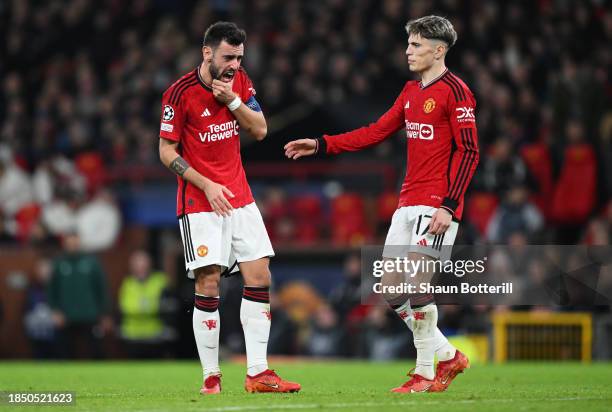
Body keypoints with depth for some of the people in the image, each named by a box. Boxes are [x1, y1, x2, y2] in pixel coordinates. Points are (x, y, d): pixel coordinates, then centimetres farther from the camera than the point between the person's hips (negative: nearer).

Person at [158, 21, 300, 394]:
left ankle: (258, 373, 2)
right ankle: (211, 376, -1)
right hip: (200, 202, -5)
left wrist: (233, 100, -11)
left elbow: (260, 130, 5)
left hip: (240, 197, 6)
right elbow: (167, 151, -8)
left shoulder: (239, 81, 5)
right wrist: (207, 185, -15)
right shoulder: (180, 93, -12)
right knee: (209, 283, -9)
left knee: (259, 277, -1)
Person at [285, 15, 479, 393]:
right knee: (391, 290, 5)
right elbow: (377, 132, 22)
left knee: (416, 285, -14)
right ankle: (447, 355, 17)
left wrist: (449, 205, -20)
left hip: (436, 205, -9)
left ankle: (425, 373, -1)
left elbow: (469, 151, -13)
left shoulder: (454, 91, -9)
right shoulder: (411, 92, 16)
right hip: (408, 203, 9)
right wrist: (321, 146, 17)